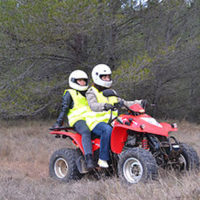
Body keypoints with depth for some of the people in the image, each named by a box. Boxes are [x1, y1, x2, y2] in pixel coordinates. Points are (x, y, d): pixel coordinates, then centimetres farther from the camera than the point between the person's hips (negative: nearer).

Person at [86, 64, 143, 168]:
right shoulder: (91, 93, 0)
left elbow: (123, 103, 19)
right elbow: (93, 105, -21)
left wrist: (139, 103, 4)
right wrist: (104, 106, -43)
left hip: (111, 122, 6)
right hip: (97, 122, -6)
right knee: (107, 130, -39)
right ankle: (103, 159, -35)